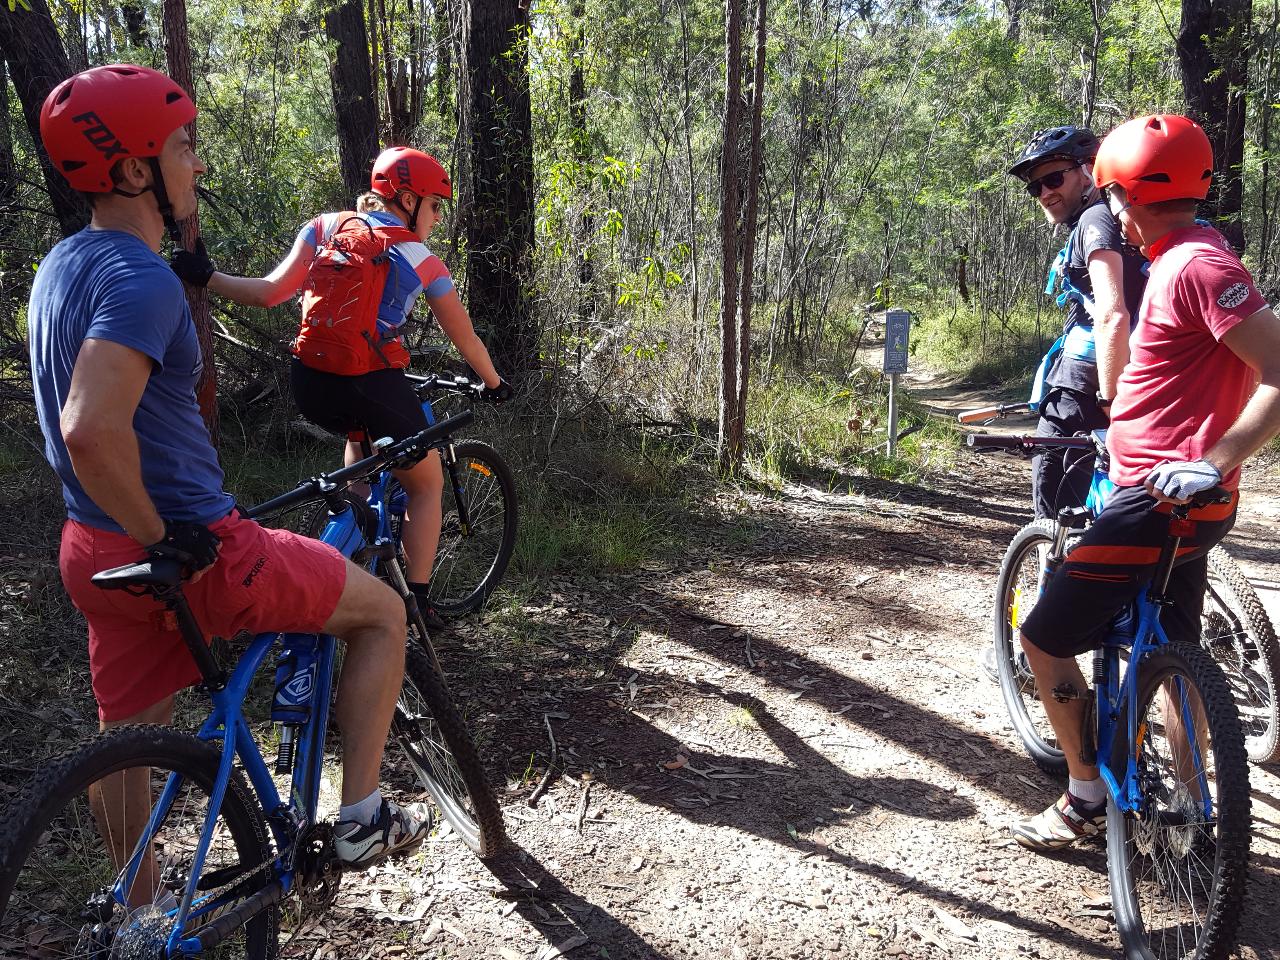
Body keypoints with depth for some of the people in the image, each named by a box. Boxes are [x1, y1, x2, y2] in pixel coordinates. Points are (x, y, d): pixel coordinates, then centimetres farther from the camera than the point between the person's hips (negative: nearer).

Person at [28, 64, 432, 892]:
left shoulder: (64, 264, 10)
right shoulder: (142, 278, -22)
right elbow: (93, 431, -37)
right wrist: (161, 537, -22)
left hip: (97, 554, 10)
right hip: (194, 551, -9)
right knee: (384, 611, 9)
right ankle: (362, 819, 16)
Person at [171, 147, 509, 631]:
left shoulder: (324, 227, 9)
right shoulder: (423, 261, 3)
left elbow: (270, 292, -1)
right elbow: (465, 338, 12)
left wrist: (205, 276, 7)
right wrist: (494, 383, 26)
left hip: (310, 384, 5)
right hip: (373, 386, -5)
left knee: (362, 434, 37)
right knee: (426, 486, 18)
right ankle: (418, 602, 18)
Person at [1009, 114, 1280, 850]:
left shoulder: (1194, 265, -18)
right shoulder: (1189, 258, 14)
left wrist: (1211, 463, -28)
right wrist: (1125, 429, 27)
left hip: (1162, 499, -11)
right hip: (1176, 496, 11)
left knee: (1047, 637, -1)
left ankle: (1087, 796, 12)